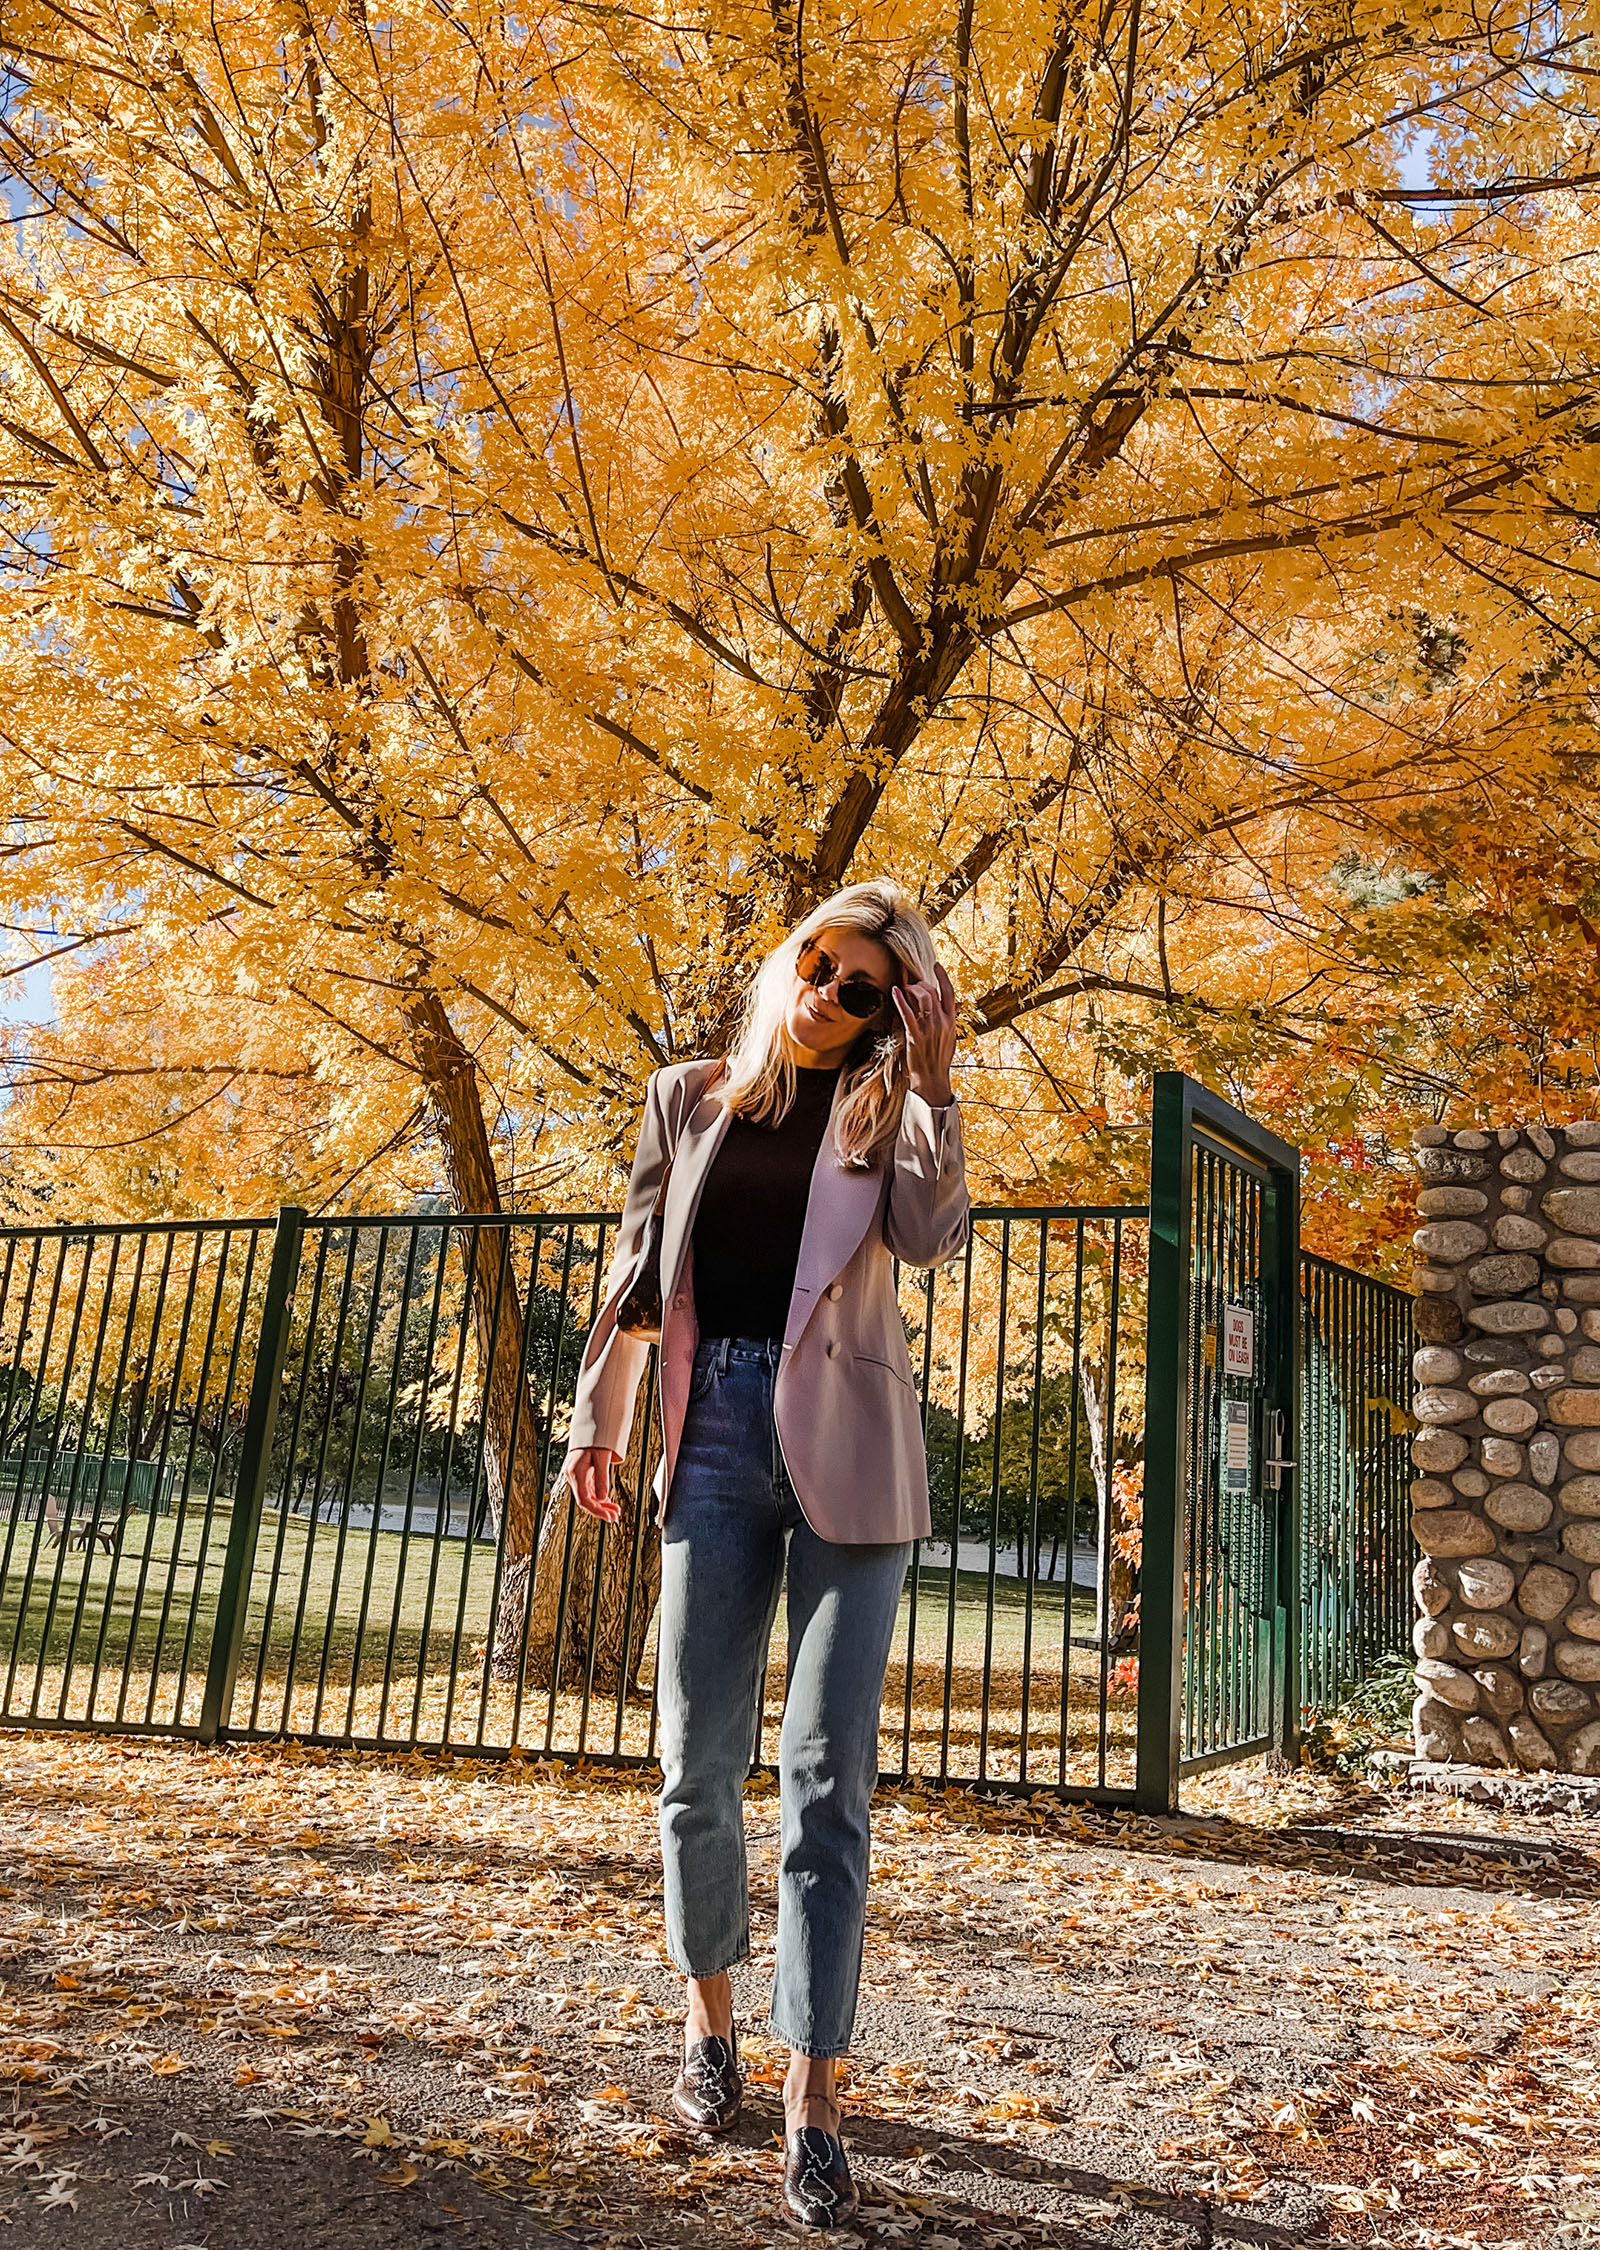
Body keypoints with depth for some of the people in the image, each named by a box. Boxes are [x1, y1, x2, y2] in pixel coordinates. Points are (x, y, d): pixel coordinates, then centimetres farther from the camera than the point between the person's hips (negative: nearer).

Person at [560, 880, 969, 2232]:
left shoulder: (885, 1116, 9)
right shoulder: (692, 1100, 14)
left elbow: (932, 1238, -10)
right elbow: (637, 1268, 17)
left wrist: (928, 1080, -10)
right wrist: (598, 1415, 15)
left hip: (844, 1447, -2)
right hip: (718, 1435, 2)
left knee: (825, 1778, -3)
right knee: (698, 1767, 5)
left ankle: (814, 2097, 6)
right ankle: (711, 2015, 30)